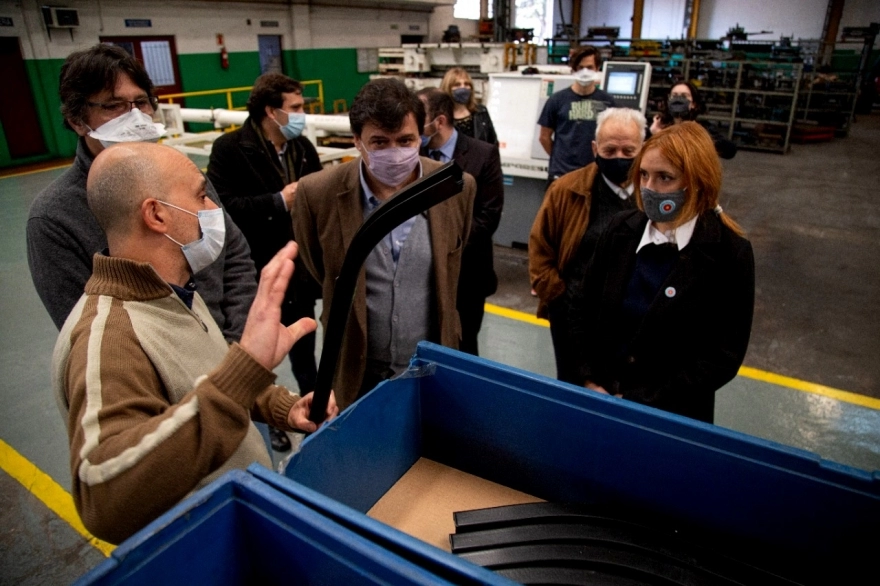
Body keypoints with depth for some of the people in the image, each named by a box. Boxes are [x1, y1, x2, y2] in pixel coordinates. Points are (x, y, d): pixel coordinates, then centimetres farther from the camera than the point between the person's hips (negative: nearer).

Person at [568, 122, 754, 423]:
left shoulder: (730, 253, -12)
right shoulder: (622, 229, -3)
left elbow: (724, 356, -13)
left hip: (672, 414, -3)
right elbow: (583, 308, 2)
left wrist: (642, 403, -16)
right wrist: (588, 379, -7)